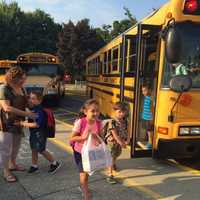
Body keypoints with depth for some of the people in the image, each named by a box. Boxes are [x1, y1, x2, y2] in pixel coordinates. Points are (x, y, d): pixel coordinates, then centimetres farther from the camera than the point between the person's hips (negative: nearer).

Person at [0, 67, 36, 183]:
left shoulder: (21, 88, 2)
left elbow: (25, 103, 16)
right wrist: (26, 114, -28)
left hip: (18, 122, 7)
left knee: (16, 145, 20)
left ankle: (12, 164, 40)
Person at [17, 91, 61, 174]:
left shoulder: (39, 111, -24)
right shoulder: (33, 110, 5)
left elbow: (36, 124, -29)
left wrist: (24, 124, -27)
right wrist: (24, 122, 8)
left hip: (39, 134, -9)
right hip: (33, 133, 9)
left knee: (41, 150, 1)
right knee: (34, 149, 17)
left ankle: (55, 163, 17)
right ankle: (34, 166, 32)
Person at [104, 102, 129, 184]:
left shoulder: (124, 121, -4)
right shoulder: (112, 122, -26)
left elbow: (126, 131, 1)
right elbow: (115, 134, -27)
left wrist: (127, 139, -13)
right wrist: (121, 143, -26)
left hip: (120, 142, 7)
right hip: (112, 142, -7)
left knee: (117, 154, 28)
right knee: (111, 157, -5)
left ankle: (113, 164, 59)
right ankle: (110, 175, 0)